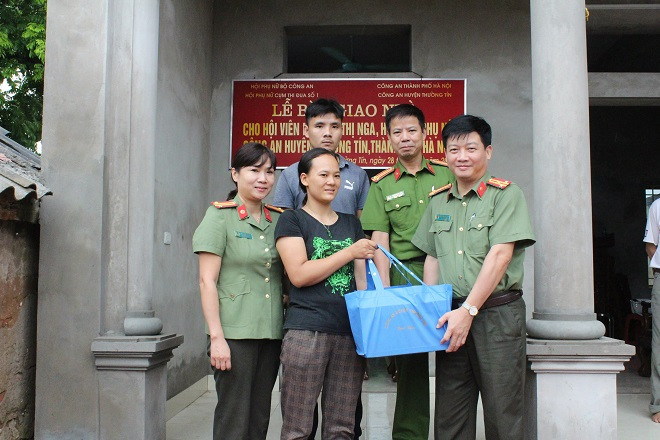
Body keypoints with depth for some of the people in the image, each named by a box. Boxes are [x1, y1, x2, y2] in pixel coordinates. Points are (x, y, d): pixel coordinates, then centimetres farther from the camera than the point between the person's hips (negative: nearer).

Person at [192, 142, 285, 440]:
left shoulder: (278, 219, 11)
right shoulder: (220, 215, -4)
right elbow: (207, 281, -8)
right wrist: (216, 337, -14)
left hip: (272, 333, 5)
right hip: (234, 334, -5)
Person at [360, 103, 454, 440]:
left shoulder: (447, 174, 10)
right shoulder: (381, 185, 9)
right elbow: (380, 240, 2)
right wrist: (385, 290, -9)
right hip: (405, 276, 0)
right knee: (410, 359, 3)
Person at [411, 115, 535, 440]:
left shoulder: (505, 194, -4)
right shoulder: (438, 201, 14)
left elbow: (500, 256, -13)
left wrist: (469, 310, -18)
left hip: (497, 313, -5)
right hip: (452, 316, 5)